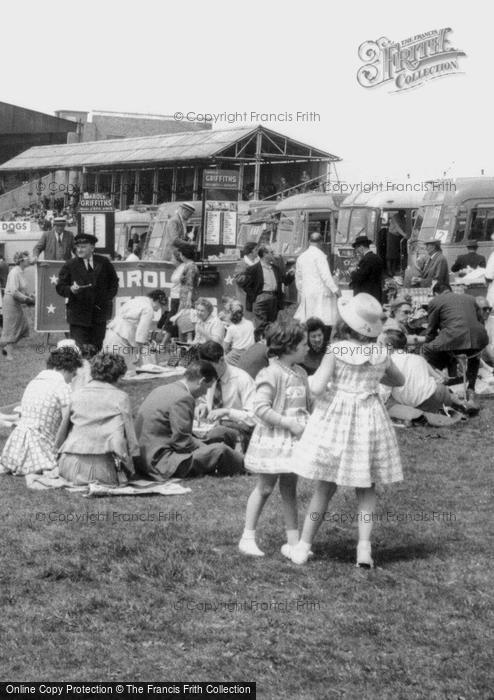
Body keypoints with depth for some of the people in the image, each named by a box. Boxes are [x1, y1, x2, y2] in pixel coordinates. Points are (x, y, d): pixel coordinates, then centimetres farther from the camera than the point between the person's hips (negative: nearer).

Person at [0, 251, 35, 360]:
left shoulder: (20, 272, 10)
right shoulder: (15, 273, -19)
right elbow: (14, 292, -25)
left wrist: (29, 295, 4)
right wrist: (28, 299, -19)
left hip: (17, 304, 9)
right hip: (11, 302, -9)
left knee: (24, 327, 10)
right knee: (10, 329, -2)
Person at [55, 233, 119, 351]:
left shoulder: (104, 263, 7)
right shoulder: (70, 265, 0)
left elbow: (113, 282, 19)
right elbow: (60, 287, -1)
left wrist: (109, 297, 5)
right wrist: (71, 290, -21)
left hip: (99, 315, 2)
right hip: (78, 317, -2)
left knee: (97, 349, 6)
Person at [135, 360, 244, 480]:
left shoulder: (161, 390, 12)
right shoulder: (182, 398, -18)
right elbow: (183, 443, -20)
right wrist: (204, 448, -3)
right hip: (161, 464, -11)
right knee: (220, 450, -12)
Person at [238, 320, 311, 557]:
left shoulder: (300, 374, 10)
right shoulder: (270, 374, -16)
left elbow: (307, 404, 21)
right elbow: (261, 408, -21)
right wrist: (289, 423, -22)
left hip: (295, 439, 7)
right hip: (273, 439, -7)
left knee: (289, 487, 11)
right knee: (264, 487, 0)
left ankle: (293, 539, 16)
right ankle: (247, 537, 10)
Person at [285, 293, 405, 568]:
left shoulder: (335, 351, -13)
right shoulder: (381, 355, -1)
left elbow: (317, 388, -20)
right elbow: (399, 381, 17)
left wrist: (312, 378, 1)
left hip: (336, 420, -2)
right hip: (369, 421, 2)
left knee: (324, 488, 8)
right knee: (366, 489, 13)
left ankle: (303, 547, 15)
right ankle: (364, 547, 3)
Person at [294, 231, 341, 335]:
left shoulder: (301, 257, 14)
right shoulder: (319, 255, -7)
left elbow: (298, 278, 21)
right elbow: (325, 275, -15)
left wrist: (301, 293, 31)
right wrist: (335, 289, -12)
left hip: (306, 293, 7)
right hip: (321, 293, -7)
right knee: (325, 323, -9)